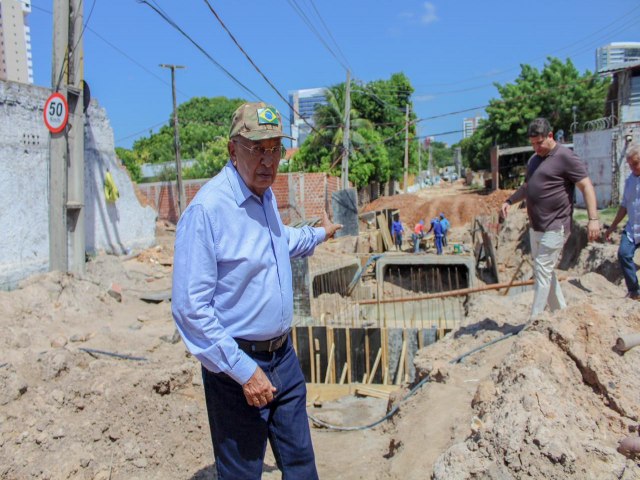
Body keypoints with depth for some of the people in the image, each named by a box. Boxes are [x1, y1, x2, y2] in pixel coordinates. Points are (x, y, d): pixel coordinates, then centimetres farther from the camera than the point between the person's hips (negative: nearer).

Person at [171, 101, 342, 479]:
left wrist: (319, 233, 43)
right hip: (238, 365, -8)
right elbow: (191, 308, -23)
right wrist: (244, 371, -22)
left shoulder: (266, 195, 5)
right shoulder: (207, 208, -22)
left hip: (284, 355, 8)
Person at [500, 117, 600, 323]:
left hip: (555, 227, -9)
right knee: (545, 271, 13)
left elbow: (586, 186, -14)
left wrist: (593, 218, -22)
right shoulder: (533, 159, 15)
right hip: (536, 227, 9)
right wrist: (509, 201, 12)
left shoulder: (565, 157, -11)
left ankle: (534, 321, -4)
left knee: (542, 271, -9)